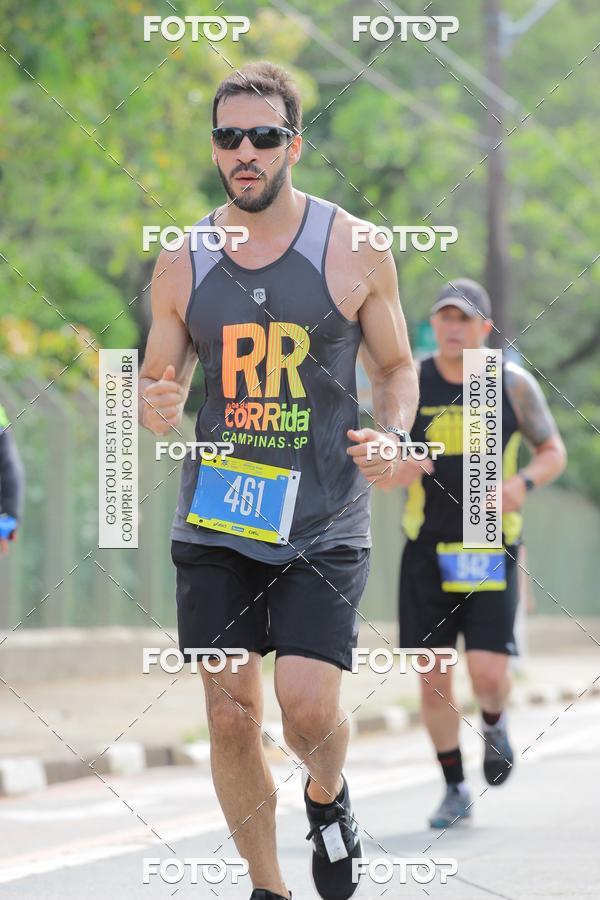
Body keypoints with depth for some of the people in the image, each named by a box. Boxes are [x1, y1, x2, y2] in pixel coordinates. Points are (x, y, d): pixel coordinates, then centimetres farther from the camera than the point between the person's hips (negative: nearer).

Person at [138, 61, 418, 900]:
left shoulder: (352, 251, -2)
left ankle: (328, 797, 21)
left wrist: (392, 434, -12)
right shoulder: (182, 263, 4)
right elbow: (156, 381, 14)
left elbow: (397, 366, 9)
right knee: (231, 718, 1)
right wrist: (153, 407, -10)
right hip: (216, 516, 3)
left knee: (308, 706, -14)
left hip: (324, 522, -2)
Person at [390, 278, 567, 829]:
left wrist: (522, 483, -14)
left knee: (487, 672, -14)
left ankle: (494, 723, 23)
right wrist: (397, 470, -20)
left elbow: (554, 452, 7)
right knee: (433, 676, 0)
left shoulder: (513, 384, -4)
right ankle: (456, 790, 17)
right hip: (427, 551, 2)